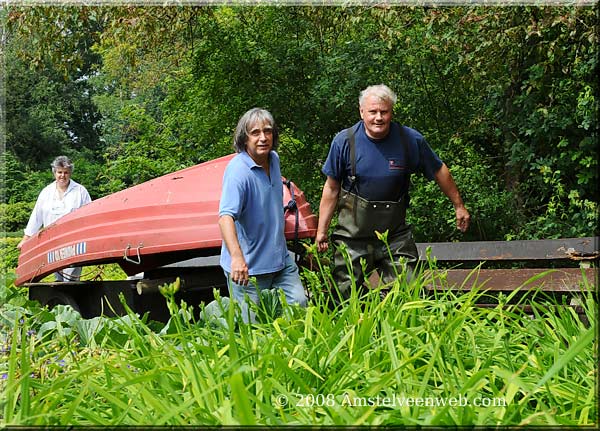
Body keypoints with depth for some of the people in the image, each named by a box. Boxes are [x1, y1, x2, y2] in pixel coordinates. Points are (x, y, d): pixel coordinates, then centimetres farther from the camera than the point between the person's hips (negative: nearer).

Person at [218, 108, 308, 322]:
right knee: (251, 323, -1)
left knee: (299, 305, 6)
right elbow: (226, 216, -34)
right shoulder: (238, 170, -22)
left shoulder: (274, 159, 4)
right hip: (248, 265, -7)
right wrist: (236, 257, -45)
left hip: (280, 258, 7)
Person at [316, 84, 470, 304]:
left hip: (395, 236, 0)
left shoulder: (411, 140, -6)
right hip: (352, 235, 0)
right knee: (344, 299, 6)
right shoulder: (344, 141, -6)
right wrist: (322, 231, 2)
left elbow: (440, 172, 10)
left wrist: (459, 206, 17)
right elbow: (332, 188, 2)